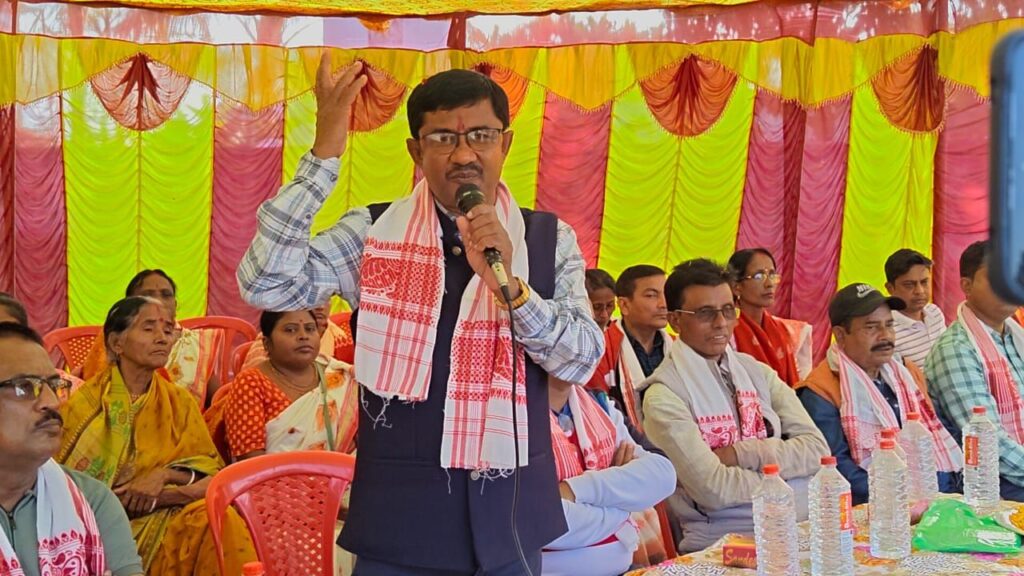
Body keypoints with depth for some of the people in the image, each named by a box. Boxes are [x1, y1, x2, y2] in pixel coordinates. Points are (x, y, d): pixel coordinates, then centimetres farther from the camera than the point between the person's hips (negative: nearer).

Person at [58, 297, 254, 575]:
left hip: (165, 520, 4)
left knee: (222, 518, -28)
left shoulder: (180, 402, 12)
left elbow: (212, 472, 8)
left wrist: (166, 474, -15)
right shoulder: (84, 404, -1)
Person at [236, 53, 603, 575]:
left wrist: (510, 284, -20)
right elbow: (266, 284, -13)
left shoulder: (550, 239, 3)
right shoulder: (373, 232, 0)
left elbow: (583, 361, -5)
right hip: (399, 511, -1)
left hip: (510, 512, 2)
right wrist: (323, 155, -16)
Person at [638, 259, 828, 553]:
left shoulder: (757, 372, 14)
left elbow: (817, 449, 4)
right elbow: (713, 490, -15)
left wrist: (742, 453, -9)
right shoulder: (665, 396, -5)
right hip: (725, 538, -6)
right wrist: (784, 467, -1)